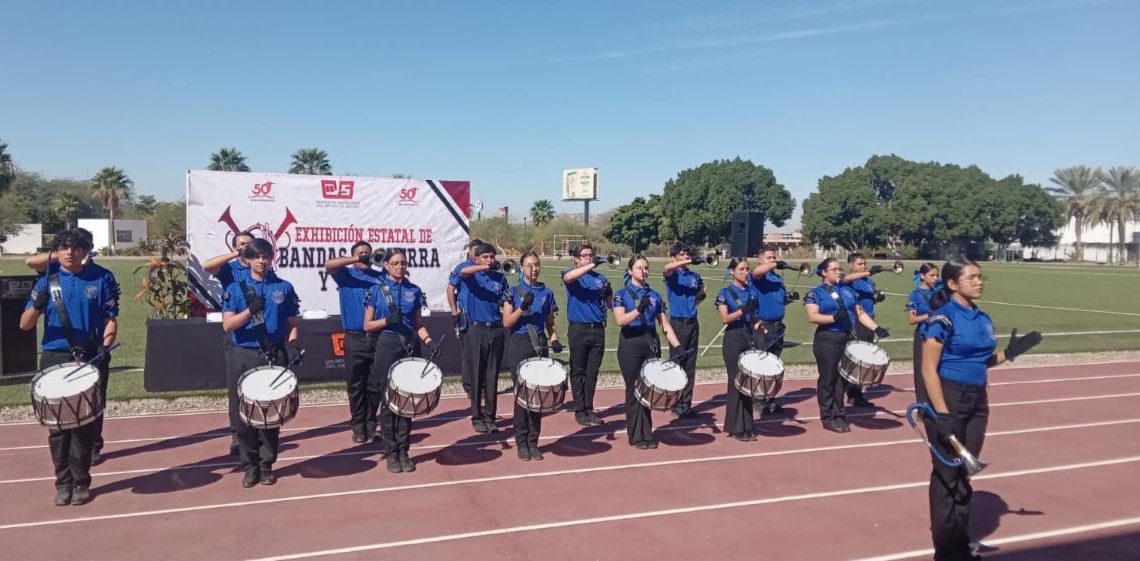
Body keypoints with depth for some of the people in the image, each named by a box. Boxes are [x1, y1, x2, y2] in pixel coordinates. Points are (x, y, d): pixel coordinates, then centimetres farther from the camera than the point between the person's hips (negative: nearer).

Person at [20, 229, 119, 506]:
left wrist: (104, 348, -14)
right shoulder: (47, 281, 4)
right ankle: (64, 483, 15)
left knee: (86, 423, 2)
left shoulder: (102, 278, 0)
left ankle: (81, 482, 12)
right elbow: (25, 325, 2)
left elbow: (111, 320, 2)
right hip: (55, 360, 2)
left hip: (91, 360, -1)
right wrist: (37, 305, -18)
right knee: (58, 426, 5)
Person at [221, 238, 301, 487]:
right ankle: (249, 466, 17)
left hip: (274, 356, 0)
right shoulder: (236, 289, 4)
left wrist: (294, 346, -9)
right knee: (243, 414, 4)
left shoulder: (284, 288, 6)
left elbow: (292, 325, 8)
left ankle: (266, 465, 18)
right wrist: (250, 310, -20)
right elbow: (227, 325, -5)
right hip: (242, 357, 0)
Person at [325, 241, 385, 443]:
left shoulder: (379, 277, 12)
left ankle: (371, 424, 16)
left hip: (377, 338, 2)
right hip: (355, 338, -2)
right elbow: (328, 265, -15)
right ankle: (358, 426, 13)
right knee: (355, 385, 4)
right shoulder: (346, 274, 6)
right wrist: (357, 259, -23)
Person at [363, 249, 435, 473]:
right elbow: (367, 326, 0)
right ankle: (391, 453, 10)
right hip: (387, 347, -3)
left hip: (410, 347, 3)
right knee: (388, 400, 0)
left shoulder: (414, 291, 8)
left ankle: (404, 451, 14)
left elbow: (419, 324, 10)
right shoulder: (376, 290, 0)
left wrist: (428, 340, -7)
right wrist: (387, 320, -16)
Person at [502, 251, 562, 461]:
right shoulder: (514, 291, 2)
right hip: (519, 344, -3)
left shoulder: (547, 293, 9)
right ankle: (521, 443, 7)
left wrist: (554, 339, -4)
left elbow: (550, 323, 14)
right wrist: (522, 307, -18)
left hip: (539, 345, 3)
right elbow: (506, 322, -5)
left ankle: (533, 442, 13)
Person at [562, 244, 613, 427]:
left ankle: (589, 408, 20)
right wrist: (592, 265, -32)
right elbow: (569, 277, -26)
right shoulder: (571, 274, 0)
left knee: (592, 372, 9)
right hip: (579, 330, -4)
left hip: (598, 330, 4)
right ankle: (579, 410, 12)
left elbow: (609, 304, 13)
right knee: (578, 372, 4)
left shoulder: (601, 278, 12)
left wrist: (609, 293, -8)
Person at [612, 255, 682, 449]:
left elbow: (665, 325, 9)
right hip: (630, 346, -4)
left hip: (651, 344, 4)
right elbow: (620, 320, -17)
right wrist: (638, 310, -30)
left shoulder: (655, 295, 10)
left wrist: (676, 345, -2)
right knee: (634, 390, 2)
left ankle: (647, 434, 17)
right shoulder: (622, 294, -1)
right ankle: (636, 436, 11)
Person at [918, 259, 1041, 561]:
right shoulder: (942, 318, -14)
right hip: (947, 397, -7)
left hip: (976, 400, 7)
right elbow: (929, 369, -17)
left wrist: (1008, 353, 2)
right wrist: (942, 414, -22)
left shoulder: (982, 318, 8)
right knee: (947, 472, 2)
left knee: (965, 471, 14)